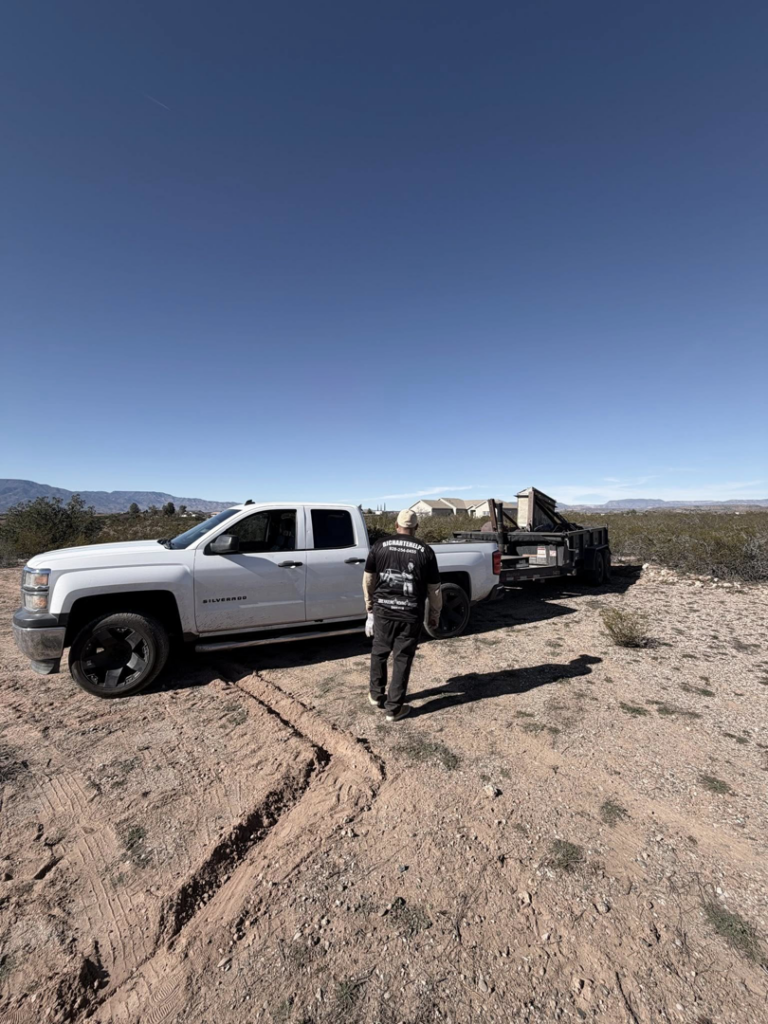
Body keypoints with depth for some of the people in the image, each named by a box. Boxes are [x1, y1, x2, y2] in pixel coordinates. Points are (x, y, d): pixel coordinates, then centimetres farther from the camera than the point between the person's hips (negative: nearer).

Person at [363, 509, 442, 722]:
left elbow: (368, 580, 4)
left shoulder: (379, 546, -1)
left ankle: (377, 695, 36)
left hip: (383, 610, 1)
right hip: (411, 614, -1)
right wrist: (435, 615, 14)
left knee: (379, 653, 21)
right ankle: (394, 708, 21)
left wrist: (370, 608, 16)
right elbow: (434, 590, 0)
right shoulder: (425, 551, -4)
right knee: (402, 660, 11)